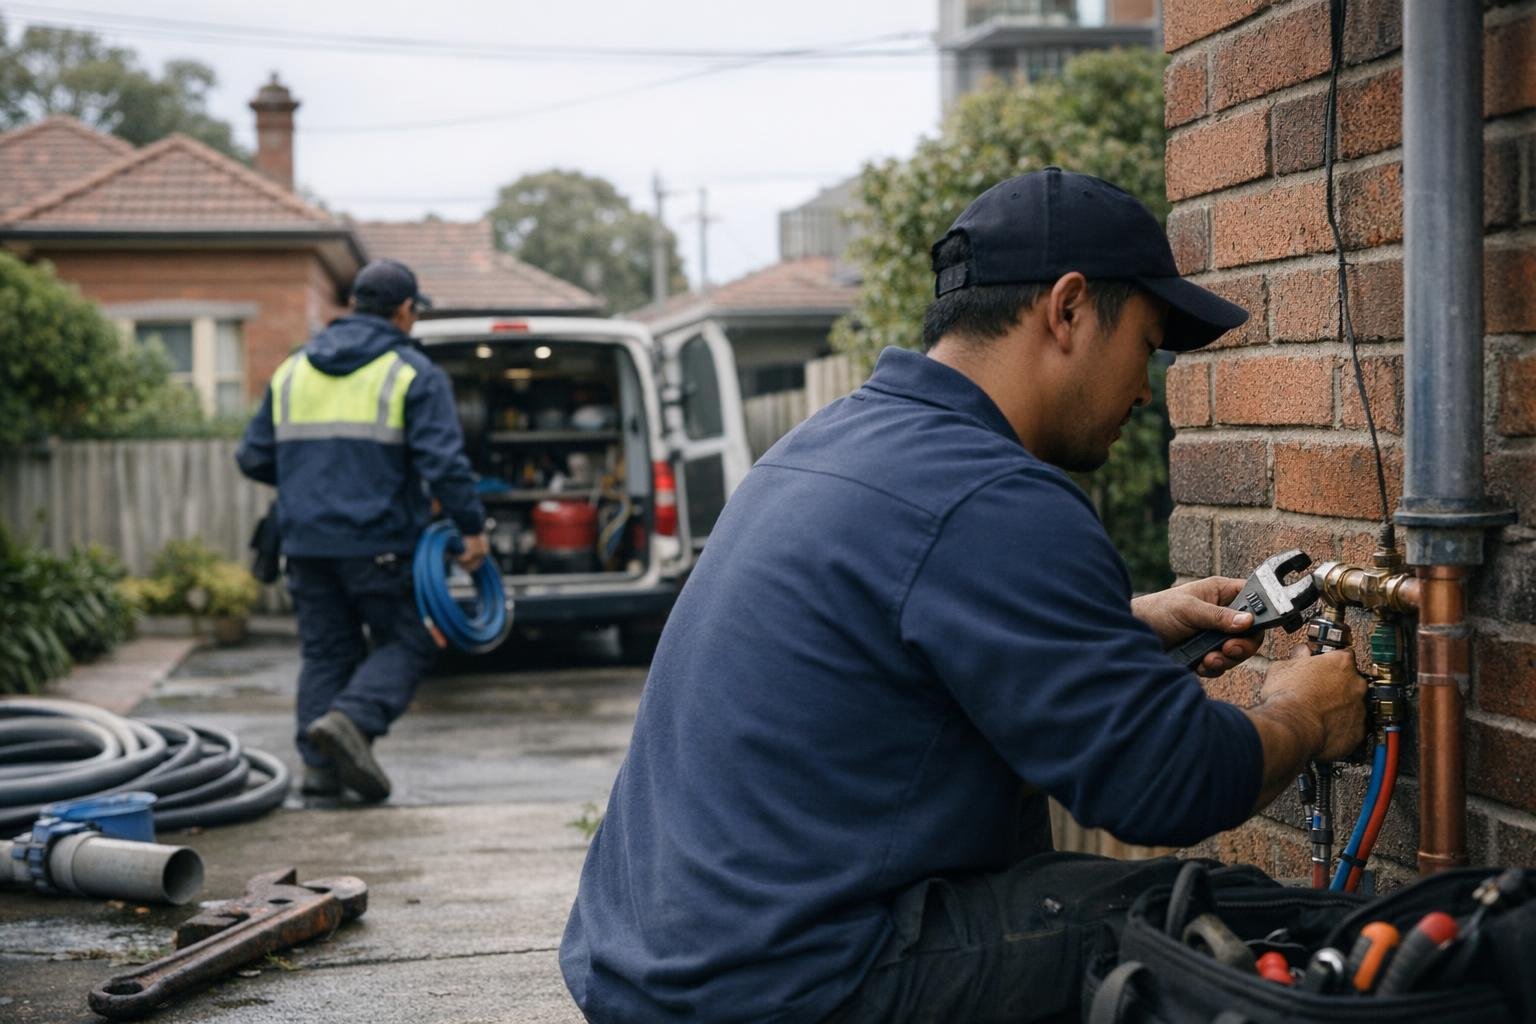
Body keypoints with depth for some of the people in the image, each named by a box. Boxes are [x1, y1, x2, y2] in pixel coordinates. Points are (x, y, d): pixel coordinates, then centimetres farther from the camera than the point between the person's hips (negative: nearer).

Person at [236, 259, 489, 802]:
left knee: (326, 651, 13)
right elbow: (444, 461, -14)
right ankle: (351, 719, -17)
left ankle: (319, 764, 5)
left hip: (306, 541, 5)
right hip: (379, 542, -5)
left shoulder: (291, 370, 12)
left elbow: (253, 457, 14)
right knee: (404, 642, 5)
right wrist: (472, 527, -6)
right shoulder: (414, 375, -4)